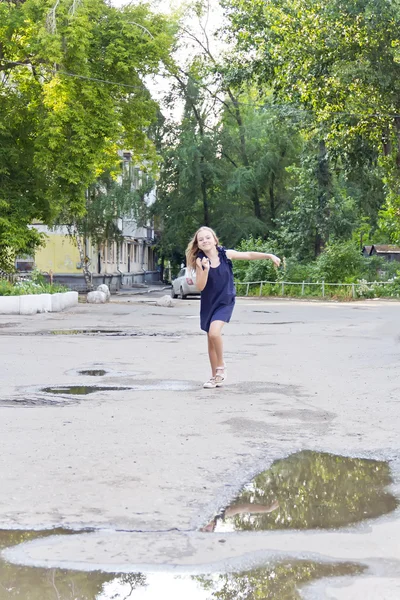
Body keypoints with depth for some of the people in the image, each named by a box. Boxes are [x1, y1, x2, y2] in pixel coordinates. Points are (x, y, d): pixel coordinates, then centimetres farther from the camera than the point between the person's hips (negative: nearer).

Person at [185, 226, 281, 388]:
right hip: (208, 303, 2)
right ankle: (215, 376, 23)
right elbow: (200, 287, -16)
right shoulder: (200, 261, -11)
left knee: (214, 332, -24)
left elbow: (249, 255, 2)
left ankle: (221, 367, -3)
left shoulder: (226, 254, -10)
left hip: (225, 302, -2)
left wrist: (269, 256, -2)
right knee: (211, 339, 9)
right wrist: (205, 269, -30)